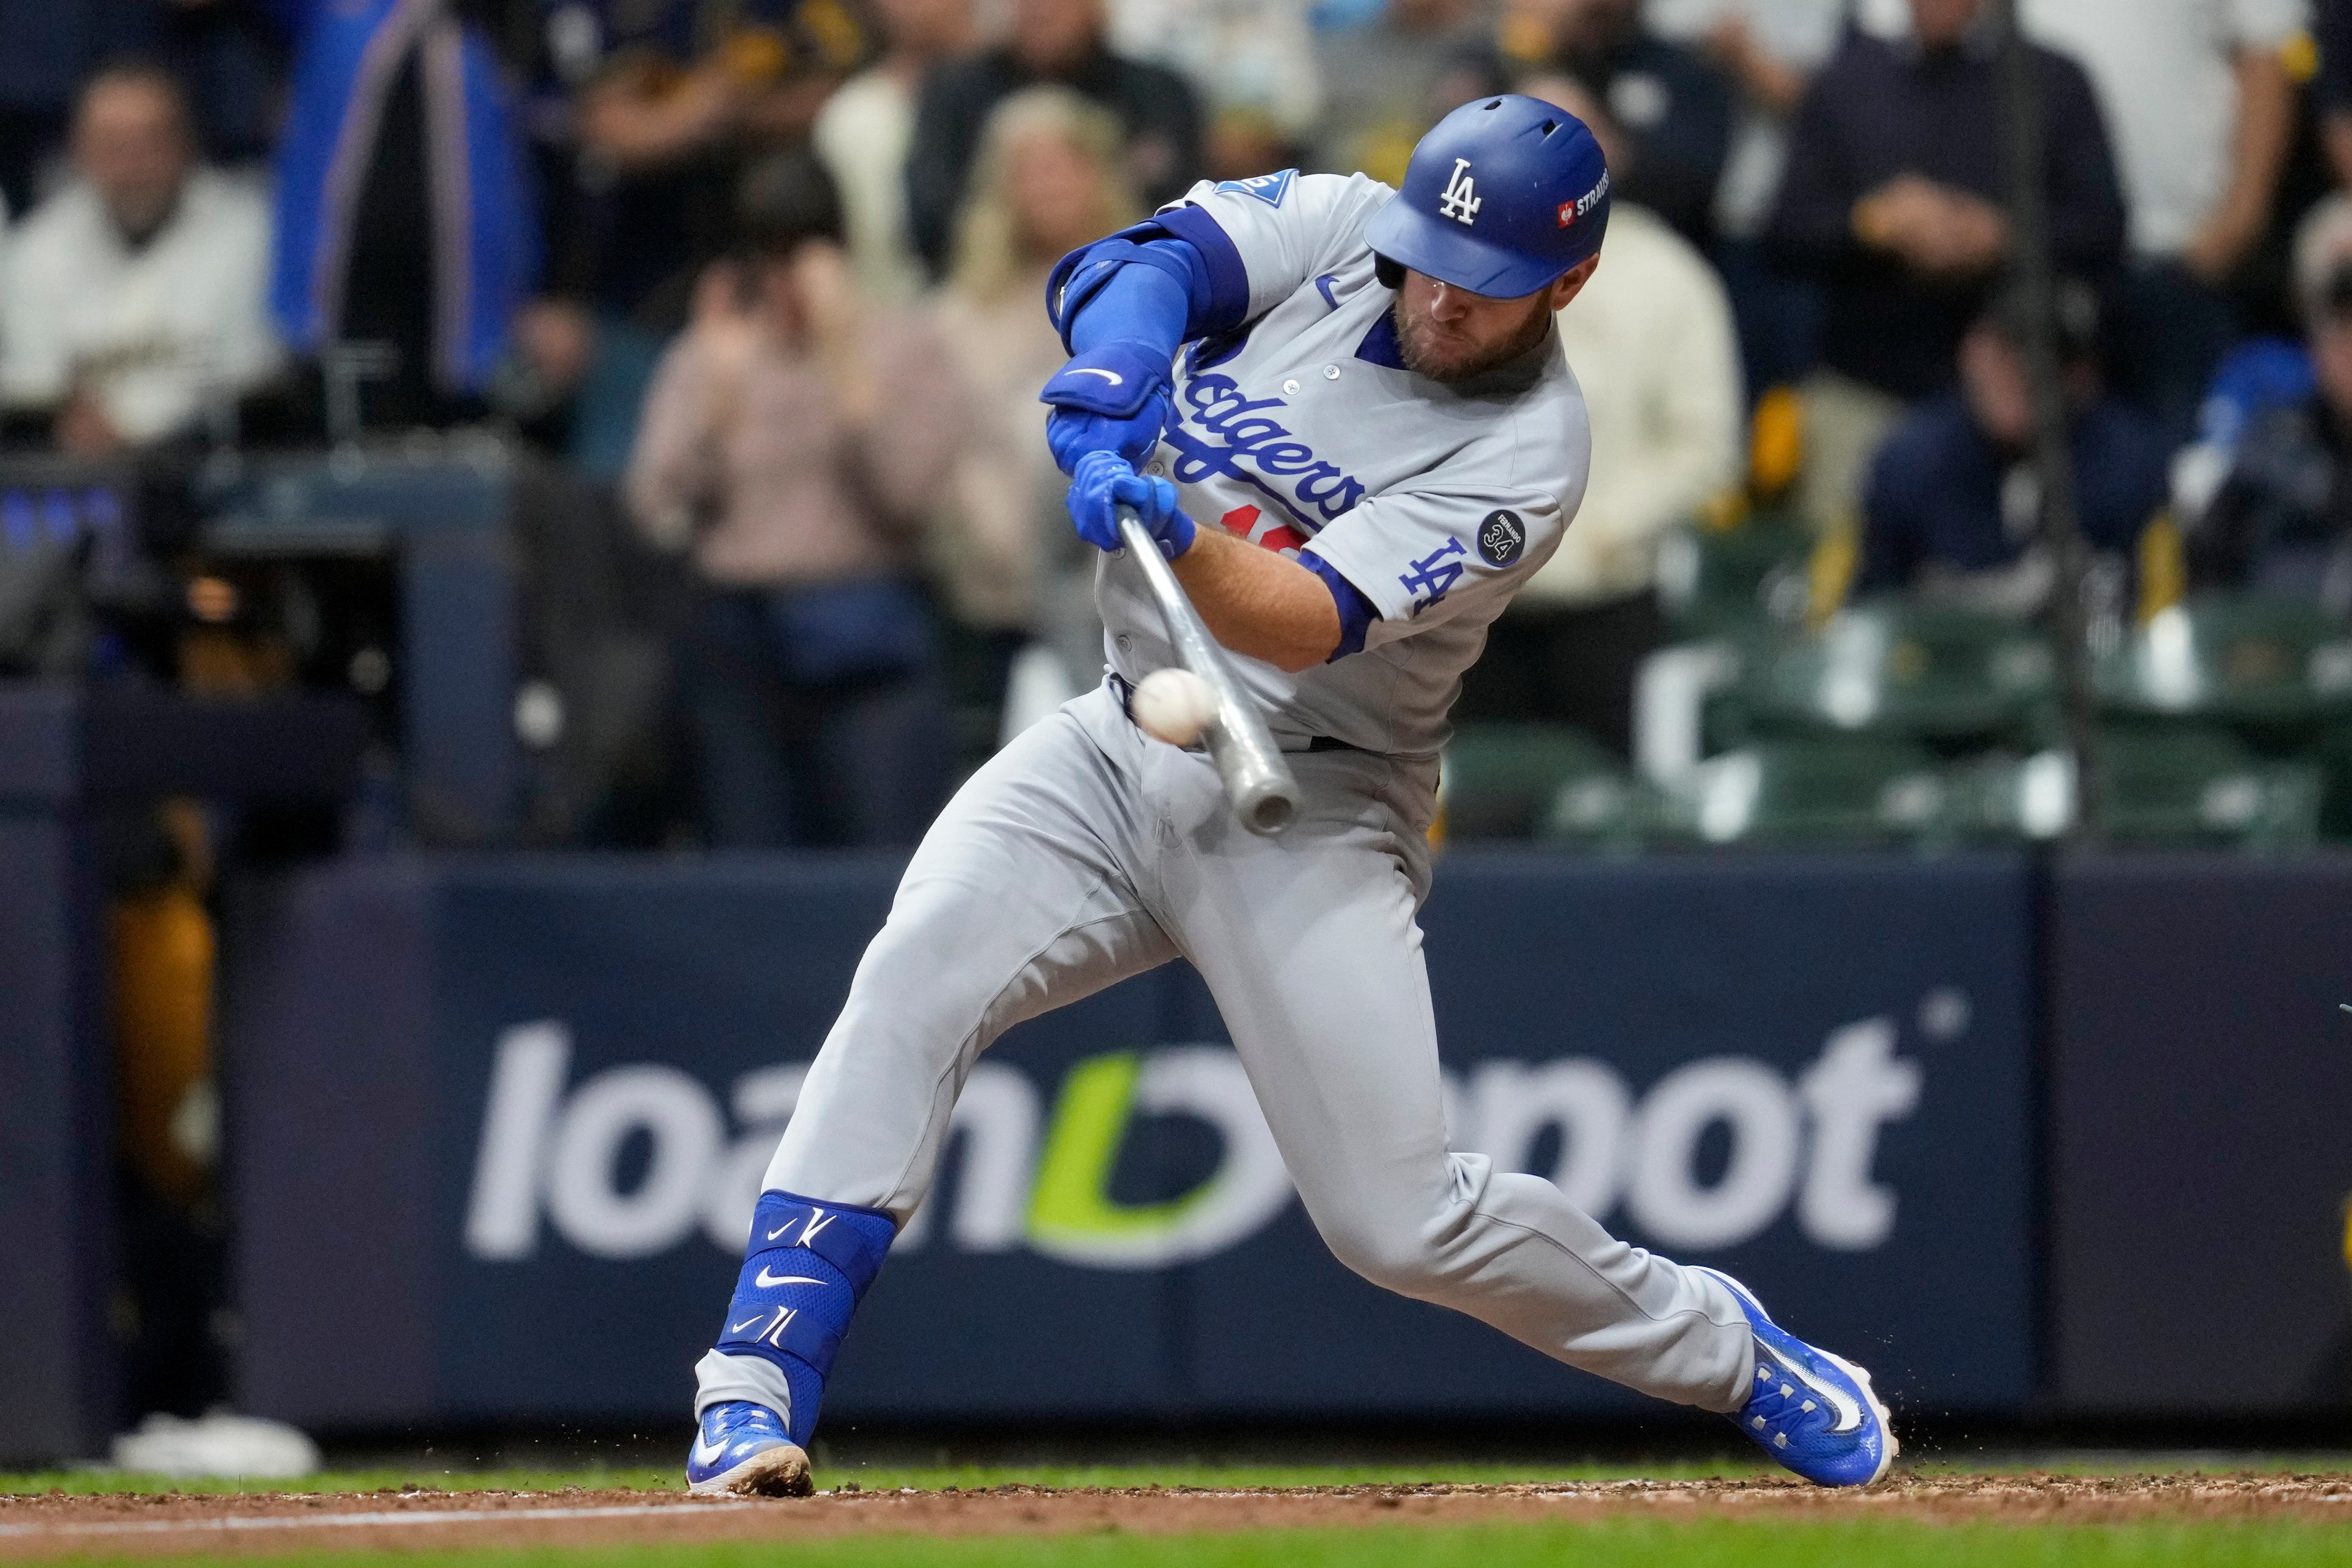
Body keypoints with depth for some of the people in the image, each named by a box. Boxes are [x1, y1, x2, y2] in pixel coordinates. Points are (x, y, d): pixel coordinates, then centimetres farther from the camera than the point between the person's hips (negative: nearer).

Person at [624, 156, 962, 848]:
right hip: (741, 644, 2)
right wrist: (718, 389, -5)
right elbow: (658, 512, 0)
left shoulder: (898, 347, 6)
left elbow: (911, 491, -10)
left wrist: (843, 357, -9)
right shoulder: (702, 360, 11)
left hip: (868, 648, -2)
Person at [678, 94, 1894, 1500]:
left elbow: (1302, 624, -26)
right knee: (918, 973, -22)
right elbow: (1140, 267, -16)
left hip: (1314, 813, -4)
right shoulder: (1335, 229, -1)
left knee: (1405, 1222, -7)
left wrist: (1179, 539, -46)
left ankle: (1721, 1349, 19)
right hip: (1119, 749, 4)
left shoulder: (1524, 457, -15)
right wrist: (1120, 381, -38)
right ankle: (760, 1387, -22)